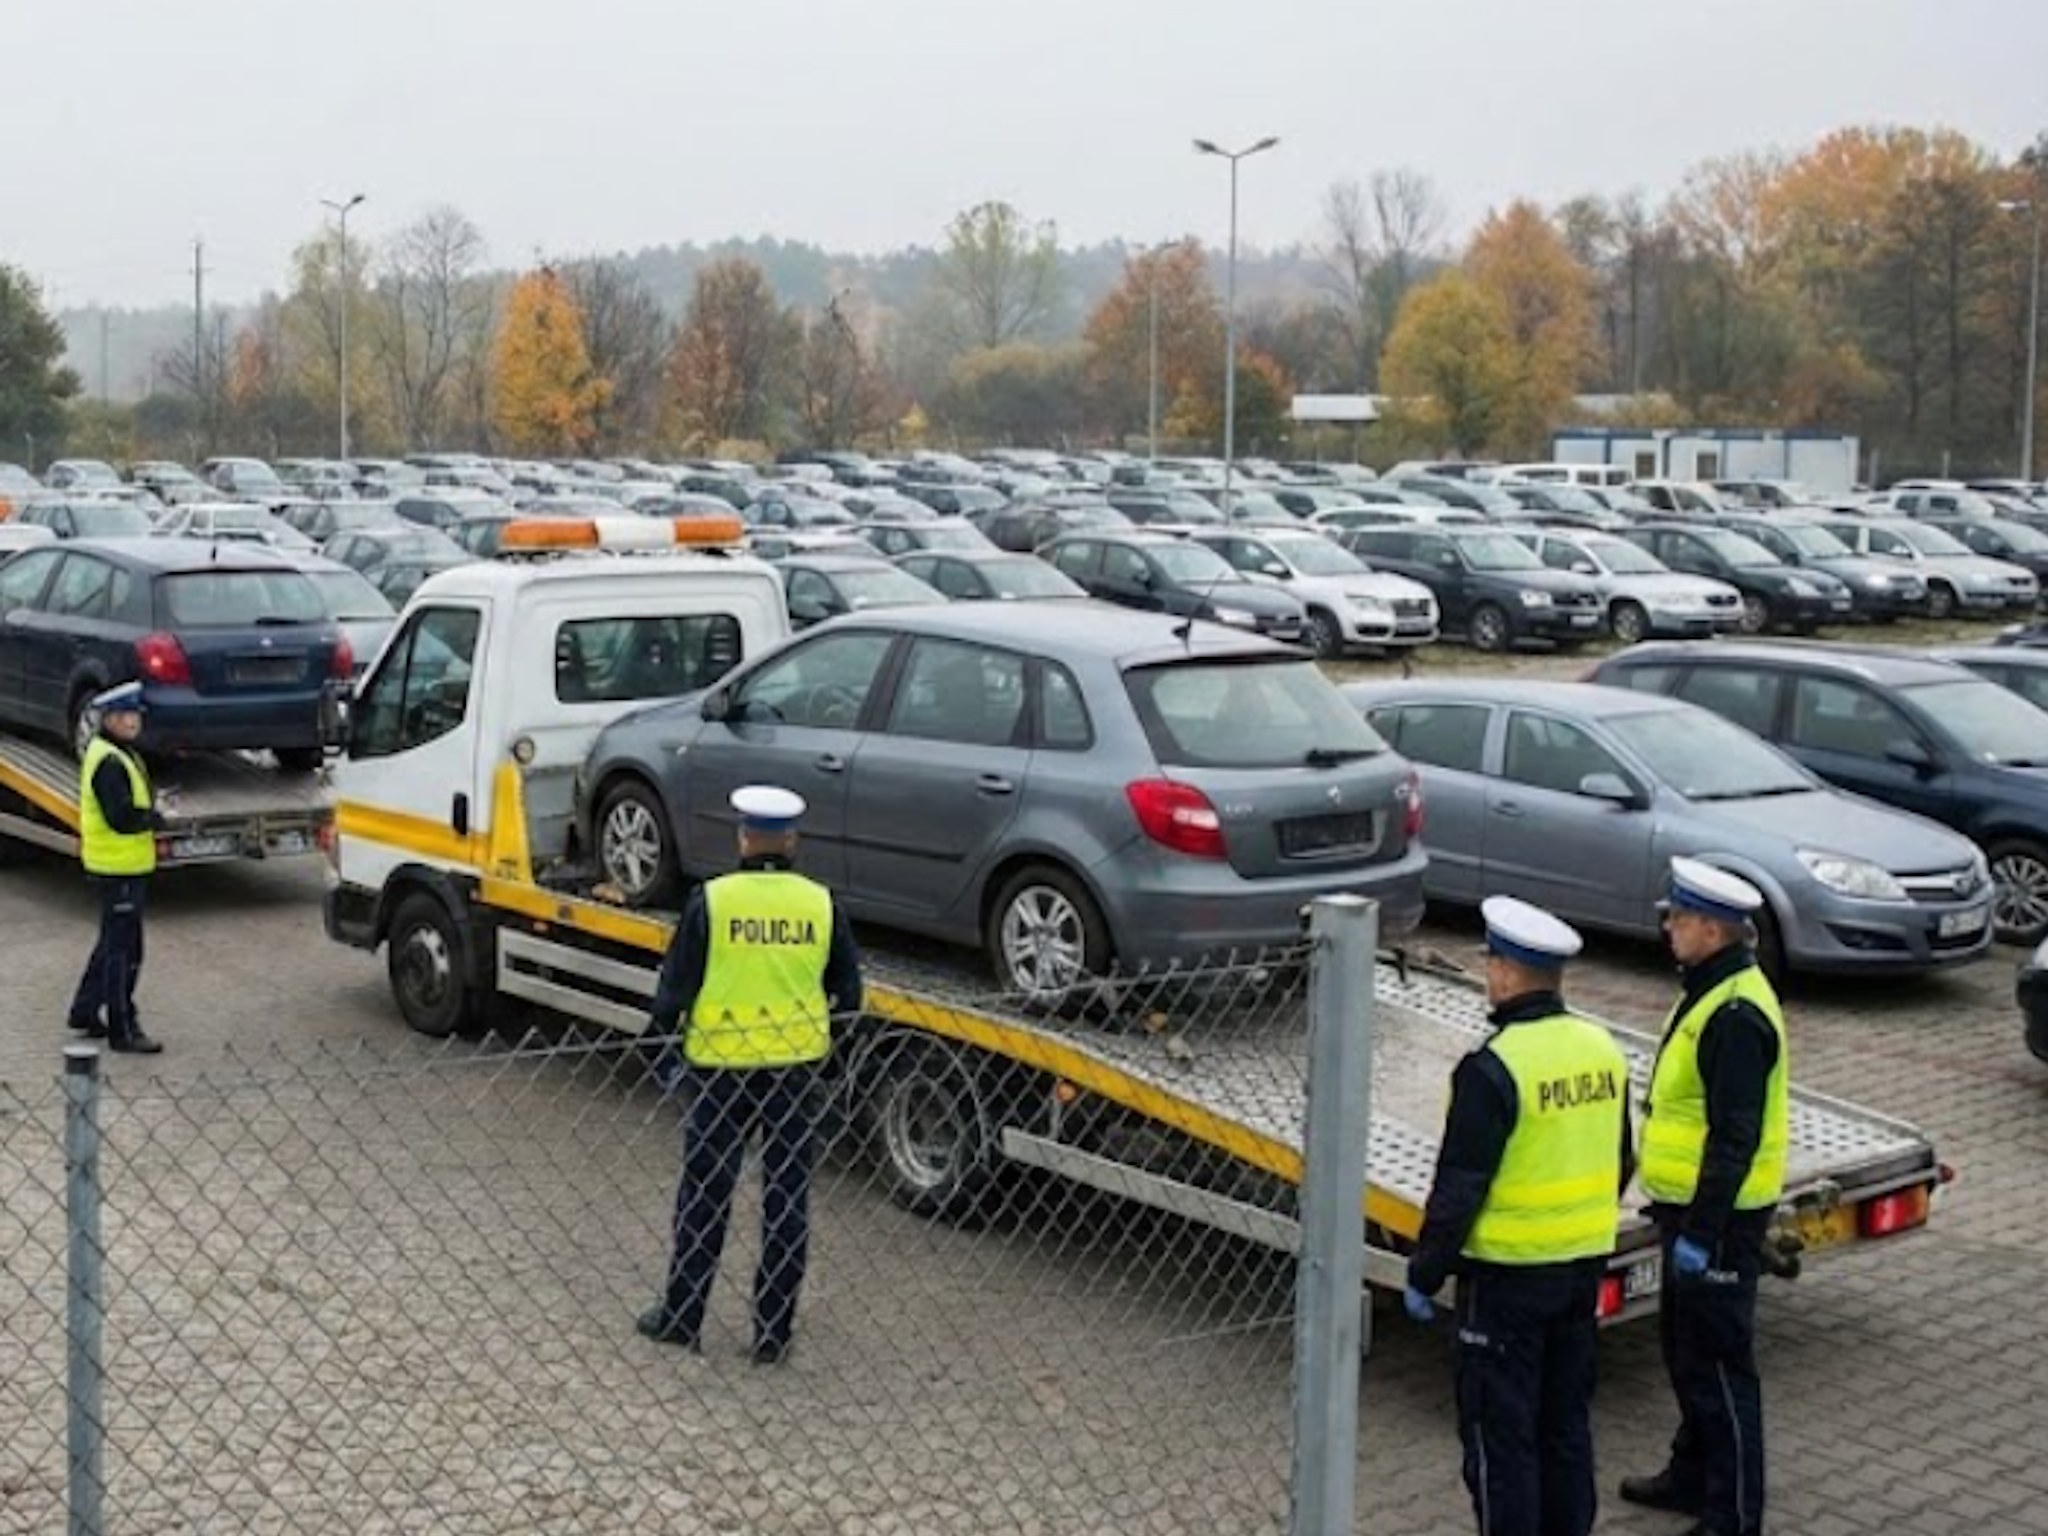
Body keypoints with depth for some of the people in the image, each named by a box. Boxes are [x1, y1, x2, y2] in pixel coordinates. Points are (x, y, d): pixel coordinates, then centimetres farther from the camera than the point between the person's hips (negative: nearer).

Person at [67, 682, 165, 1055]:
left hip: (126, 865, 11)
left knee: (114, 943, 21)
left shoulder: (121, 755, 13)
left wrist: (147, 815, 4)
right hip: (119, 867, -11)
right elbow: (122, 818, -28)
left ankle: (85, 1011, 33)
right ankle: (122, 1030, 4)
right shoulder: (109, 763, -20)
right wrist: (154, 819, -13)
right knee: (123, 950, -3)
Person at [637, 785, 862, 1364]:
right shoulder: (821, 904, -3)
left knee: (705, 1194, 10)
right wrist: (828, 1035, 20)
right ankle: (773, 1331, 14)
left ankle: (681, 1317, 20)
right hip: (797, 1069, 2)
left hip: (722, 1067, -2)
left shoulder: (711, 901, -9)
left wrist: (658, 1041, 8)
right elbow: (848, 992, 4)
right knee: (787, 1199, 9)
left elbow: (676, 988, -6)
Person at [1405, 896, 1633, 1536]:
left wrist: (1424, 1274, -9)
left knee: (1499, 1431, 3)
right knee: (1567, 1421, 19)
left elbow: (1459, 1188, -19)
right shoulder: (1602, 1048, 2)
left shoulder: (1493, 1068, -21)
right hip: (1584, 1266, 7)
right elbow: (1618, 1164, 13)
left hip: (1508, 1273, -7)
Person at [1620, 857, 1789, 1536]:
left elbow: (1735, 1139, -25)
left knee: (1718, 1362, -2)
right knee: (1684, 1346, 22)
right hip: (1690, 1205, 11)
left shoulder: (1737, 1015, -23)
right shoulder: (1710, 992, 10)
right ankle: (1694, 1473, 37)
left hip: (1719, 1218, -11)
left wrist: (1700, 1232, -23)